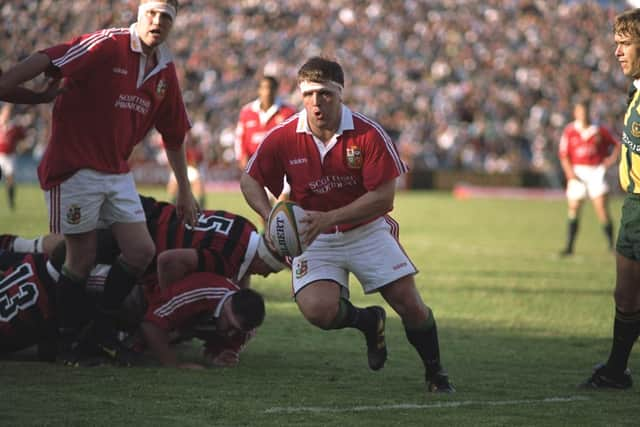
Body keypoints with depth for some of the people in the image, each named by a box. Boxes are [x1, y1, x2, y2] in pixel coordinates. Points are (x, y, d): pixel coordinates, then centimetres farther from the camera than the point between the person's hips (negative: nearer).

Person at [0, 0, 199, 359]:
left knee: (142, 251, -1)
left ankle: (104, 323, 18)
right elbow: (43, 62, -21)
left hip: (117, 173, 7)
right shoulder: (107, 46, -13)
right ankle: (67, 335, 14)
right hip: (74, 167, -7)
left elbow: (174, 135, 18)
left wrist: (185, 190, 21)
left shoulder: (166, 71, 8)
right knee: (83, 259, -3)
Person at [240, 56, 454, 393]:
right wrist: (271, 216, -16)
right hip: (314, 238, 1)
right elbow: (250, 180, 3)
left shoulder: (369, 134, -17)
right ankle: (368, 321, 12)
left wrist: (329, 218, -27)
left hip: (368, 230, 0)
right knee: (317, 310, -24)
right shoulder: (283, 138, -12)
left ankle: (435, 373, 21)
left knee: (411, 307, -8)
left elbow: (384, 197, -18)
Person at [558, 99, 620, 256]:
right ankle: (569, 246, 5)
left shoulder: (599, 130, 3)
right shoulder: (569, 131, 2)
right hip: (577, 173, 0)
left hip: (596, 171, 0)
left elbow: (616, 144, 14)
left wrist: (612, 158, -2)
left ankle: (612, 244, 0)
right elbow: (563, 155, 1)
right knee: (573, 210, -1)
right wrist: (570, 173, -11)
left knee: (602, 208, -7)